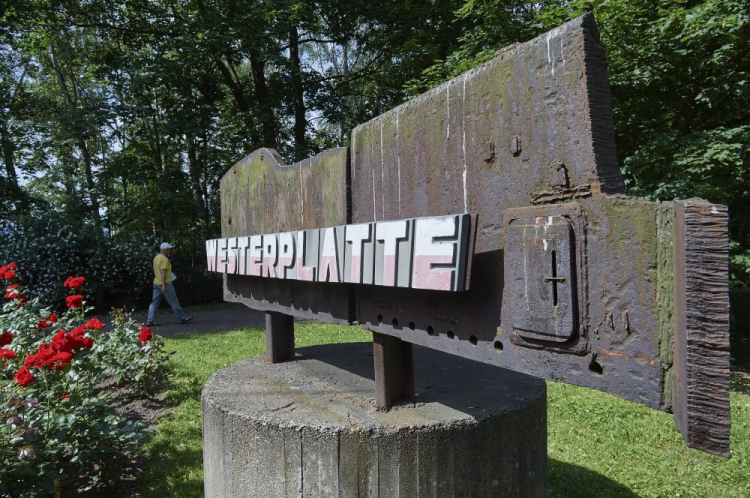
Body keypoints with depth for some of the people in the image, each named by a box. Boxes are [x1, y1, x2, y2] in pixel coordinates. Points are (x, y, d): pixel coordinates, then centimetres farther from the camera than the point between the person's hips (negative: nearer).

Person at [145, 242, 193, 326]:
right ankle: (182, 318, 9)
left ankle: (149, 321, 3)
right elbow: (163, 273, -23)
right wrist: (164, 285, -26)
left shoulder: (156, 258, 13)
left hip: (156, 283, 9)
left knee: (154, 303, 7)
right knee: (174, 302, 0)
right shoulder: (164, 259, -16)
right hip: (165, 284, -9)